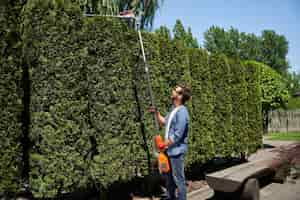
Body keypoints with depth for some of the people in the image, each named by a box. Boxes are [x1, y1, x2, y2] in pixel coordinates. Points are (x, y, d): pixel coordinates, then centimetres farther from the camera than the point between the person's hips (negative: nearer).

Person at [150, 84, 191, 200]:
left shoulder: (181, 112, -21)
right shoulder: (173, 109, 9)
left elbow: (177, 135, -23)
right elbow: (164, 122, 22)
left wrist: (164, 145, -12)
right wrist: (156, 113, 7)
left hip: (176, 150, -10)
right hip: (169, 150, 10)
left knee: (178, 178, 2)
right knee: (168, 176, 22)